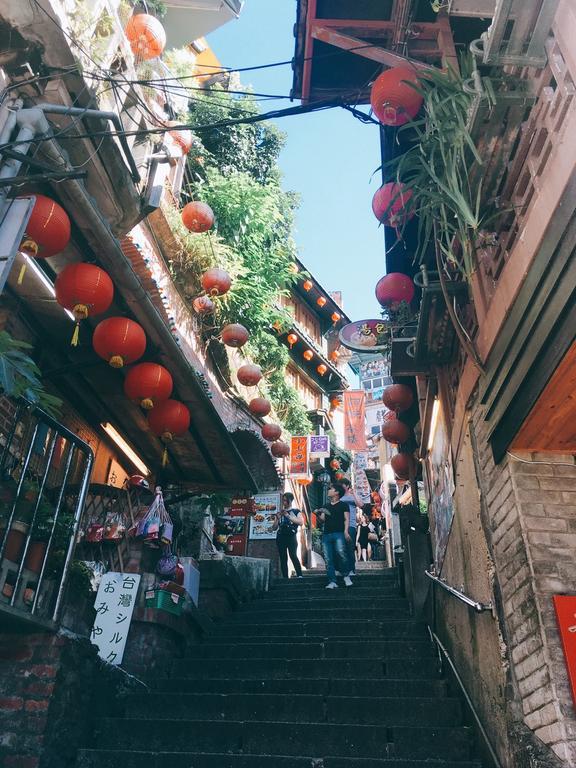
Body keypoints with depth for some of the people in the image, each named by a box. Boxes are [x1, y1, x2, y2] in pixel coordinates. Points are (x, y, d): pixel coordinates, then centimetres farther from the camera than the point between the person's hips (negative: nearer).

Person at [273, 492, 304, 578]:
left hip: (291, 537, -4)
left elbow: (301, 522, -7)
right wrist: (278, 518, 2)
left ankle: (299, 575, -25)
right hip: (281, 538, 4)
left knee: (293, 556, -21)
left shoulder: (296, 511, 11)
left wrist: (288, 516, -9)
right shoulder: (280, 513, 21)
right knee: (283, 558, -1)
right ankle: (285, 578, -1)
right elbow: (274, 528, 20)